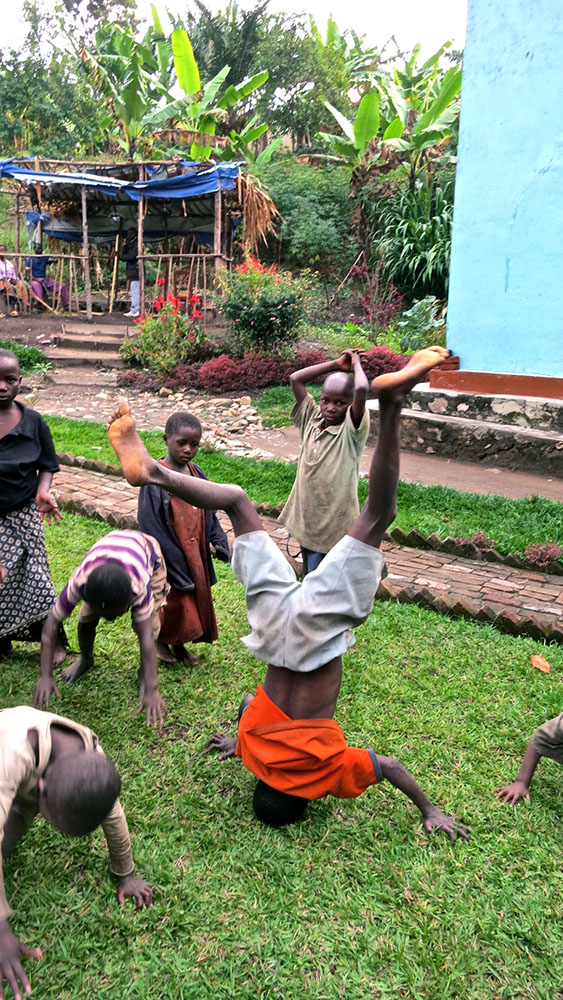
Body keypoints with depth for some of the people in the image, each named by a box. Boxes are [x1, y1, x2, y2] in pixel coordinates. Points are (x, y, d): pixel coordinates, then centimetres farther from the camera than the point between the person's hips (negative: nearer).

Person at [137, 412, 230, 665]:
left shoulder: (197, 473, 2)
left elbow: (208, 512, 11)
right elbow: (150, 524, -19)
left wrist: (219, 540, -4)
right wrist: (176, 563, -20)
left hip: (196, 554, 7)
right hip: (170, 556, -7)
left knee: (195, 602, 17)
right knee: (173, 603, 6)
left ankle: (179, 645, 39)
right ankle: (158, 640, 35)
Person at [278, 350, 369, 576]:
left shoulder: (351, 430, -15)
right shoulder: (311, 420, 1)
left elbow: (361, 390, -32)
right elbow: (295, 379, 1)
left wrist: (356, 365, -12)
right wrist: (336, 364, 0)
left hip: (333, 526, -6)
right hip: (305, 520, 6)